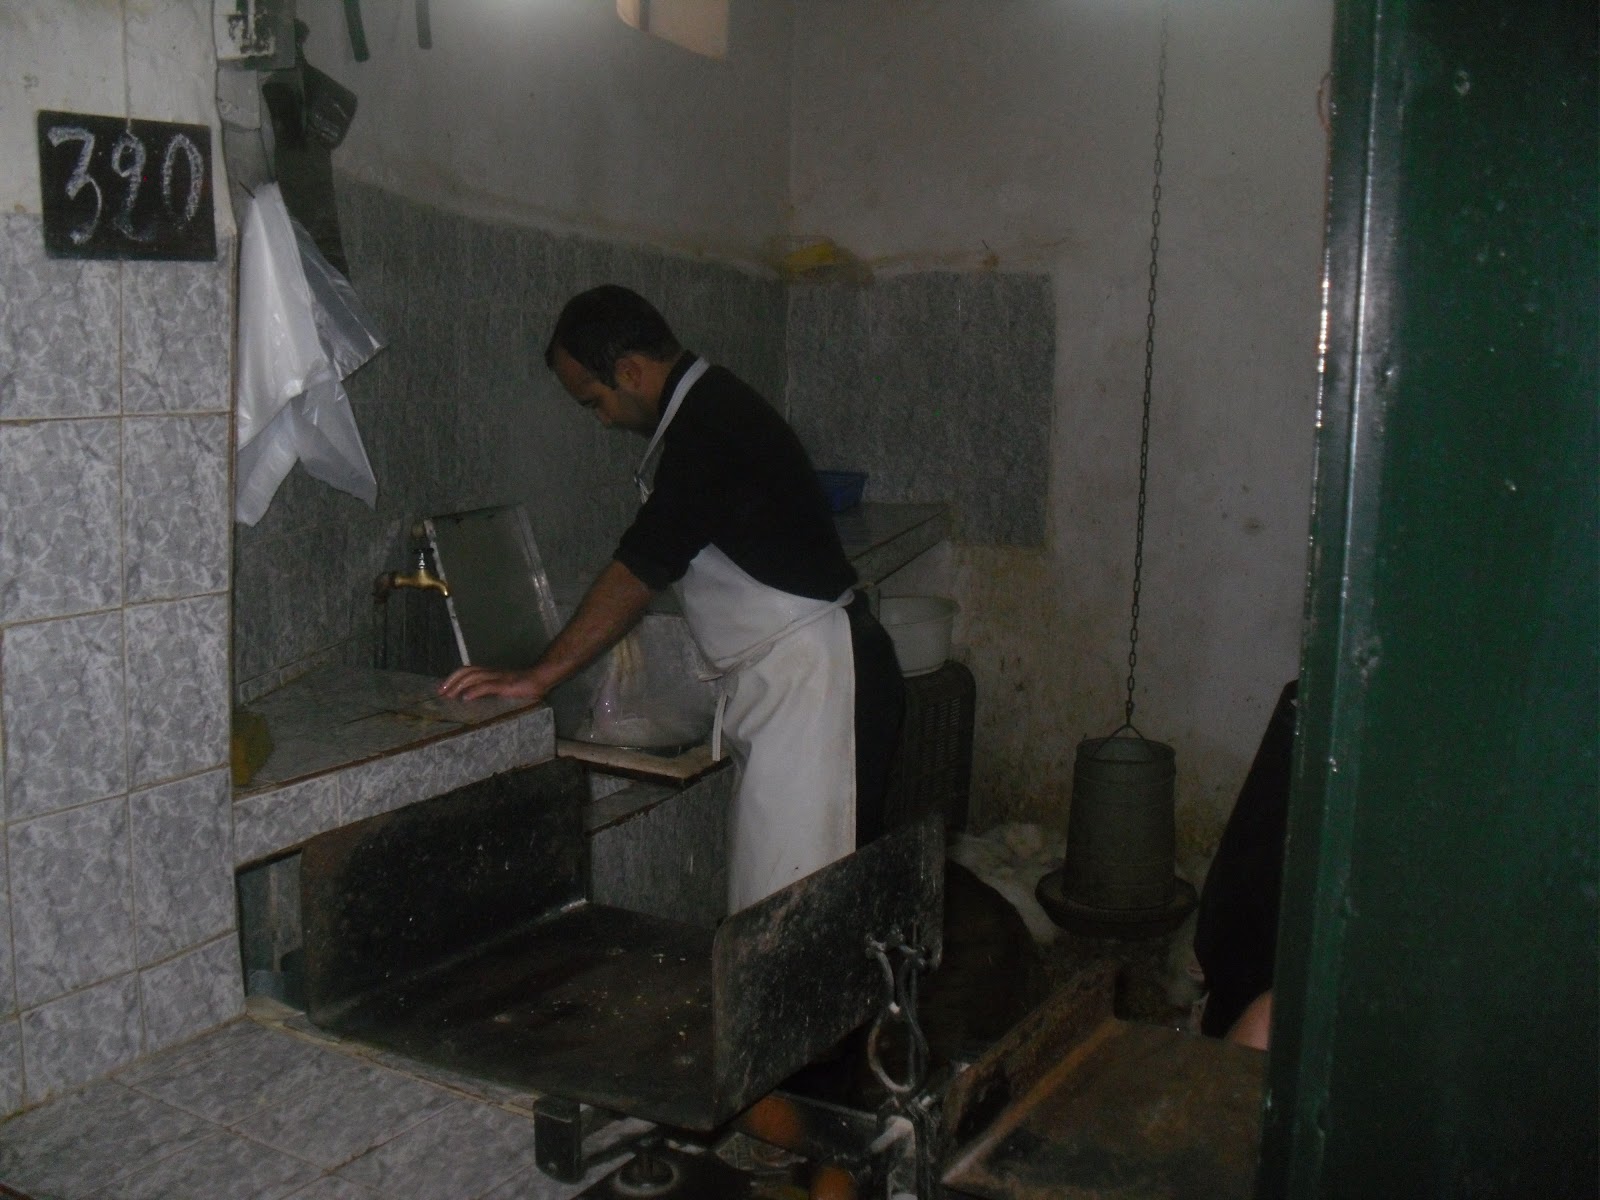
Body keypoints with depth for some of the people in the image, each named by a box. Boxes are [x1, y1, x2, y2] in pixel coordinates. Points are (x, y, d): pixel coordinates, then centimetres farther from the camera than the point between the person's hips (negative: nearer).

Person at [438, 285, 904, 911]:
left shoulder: (709, 426, -19)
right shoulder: (709, 408, 14)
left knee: (783, 896, -6)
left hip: (811, 676, -10)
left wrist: (539, 676, -22)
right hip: (777, 677, 10)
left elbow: (643, 566, -23)